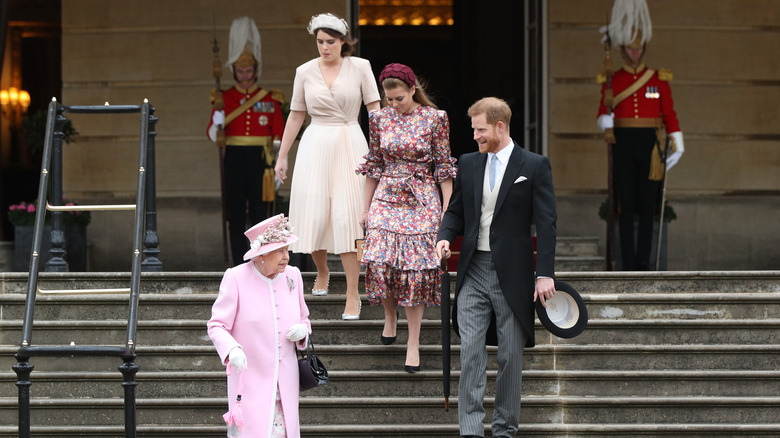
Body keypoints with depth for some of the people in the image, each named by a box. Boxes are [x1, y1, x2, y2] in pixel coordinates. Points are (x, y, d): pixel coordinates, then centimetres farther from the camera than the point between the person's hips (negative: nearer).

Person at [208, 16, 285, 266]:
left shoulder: (270, 99, 5)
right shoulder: (224, 98, 7)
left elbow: (279, 137, 5)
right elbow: (213, 137, 3)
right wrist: (217, 124, -21)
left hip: (260, 161, -1)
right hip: (234, 160, 1)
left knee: (261, 213, -2)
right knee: (235, 216, 1)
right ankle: (240, 268, 5)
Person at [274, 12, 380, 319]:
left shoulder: (360, 67, 2)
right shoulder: (305, 72, 6)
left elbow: (375, 109, 1)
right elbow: (296, 115, 13)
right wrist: (282, 156, 14)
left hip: (350, 145, -2)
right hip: (315, 145, 2)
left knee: (347, 217, -9)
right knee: (314, 214, -3)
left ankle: (352, 294, -5)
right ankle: (321, 271, 28)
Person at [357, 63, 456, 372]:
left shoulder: (434, 118, -4)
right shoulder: (379, 118, 4)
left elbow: (443, 167, -1)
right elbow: (374, 165, 12)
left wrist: (447, 211, -4)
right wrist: (366, 209, 12)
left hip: (421, 201, -2)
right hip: (387, 198, 2)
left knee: (415, 269, -6)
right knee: (380, 262, -11)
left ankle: (413, 344, 1)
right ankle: (390, 317, 18)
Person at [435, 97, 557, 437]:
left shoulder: (534, 166, -2)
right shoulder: (467, 164, 10)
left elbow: (545, 222, -5)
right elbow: (456, 211, 18)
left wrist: (545, 274, -12)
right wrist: (445, 237, -5)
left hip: (512, 275, -3)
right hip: (474, 272, 3)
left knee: (511, 355, 5)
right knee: (470, 350, -6)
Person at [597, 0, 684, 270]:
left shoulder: (659, 79, 6)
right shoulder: (612, 81, 5)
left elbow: (669, 115, 6)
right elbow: (603, 115, 1)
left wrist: (678, 146, -1)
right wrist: (605, 121, -23)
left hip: (649, 146, 1)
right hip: (623, 146, 0)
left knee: (647, 205, 0)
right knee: (625, 205, -2)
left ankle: (643, 262, 6)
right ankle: (628, 263, 2)